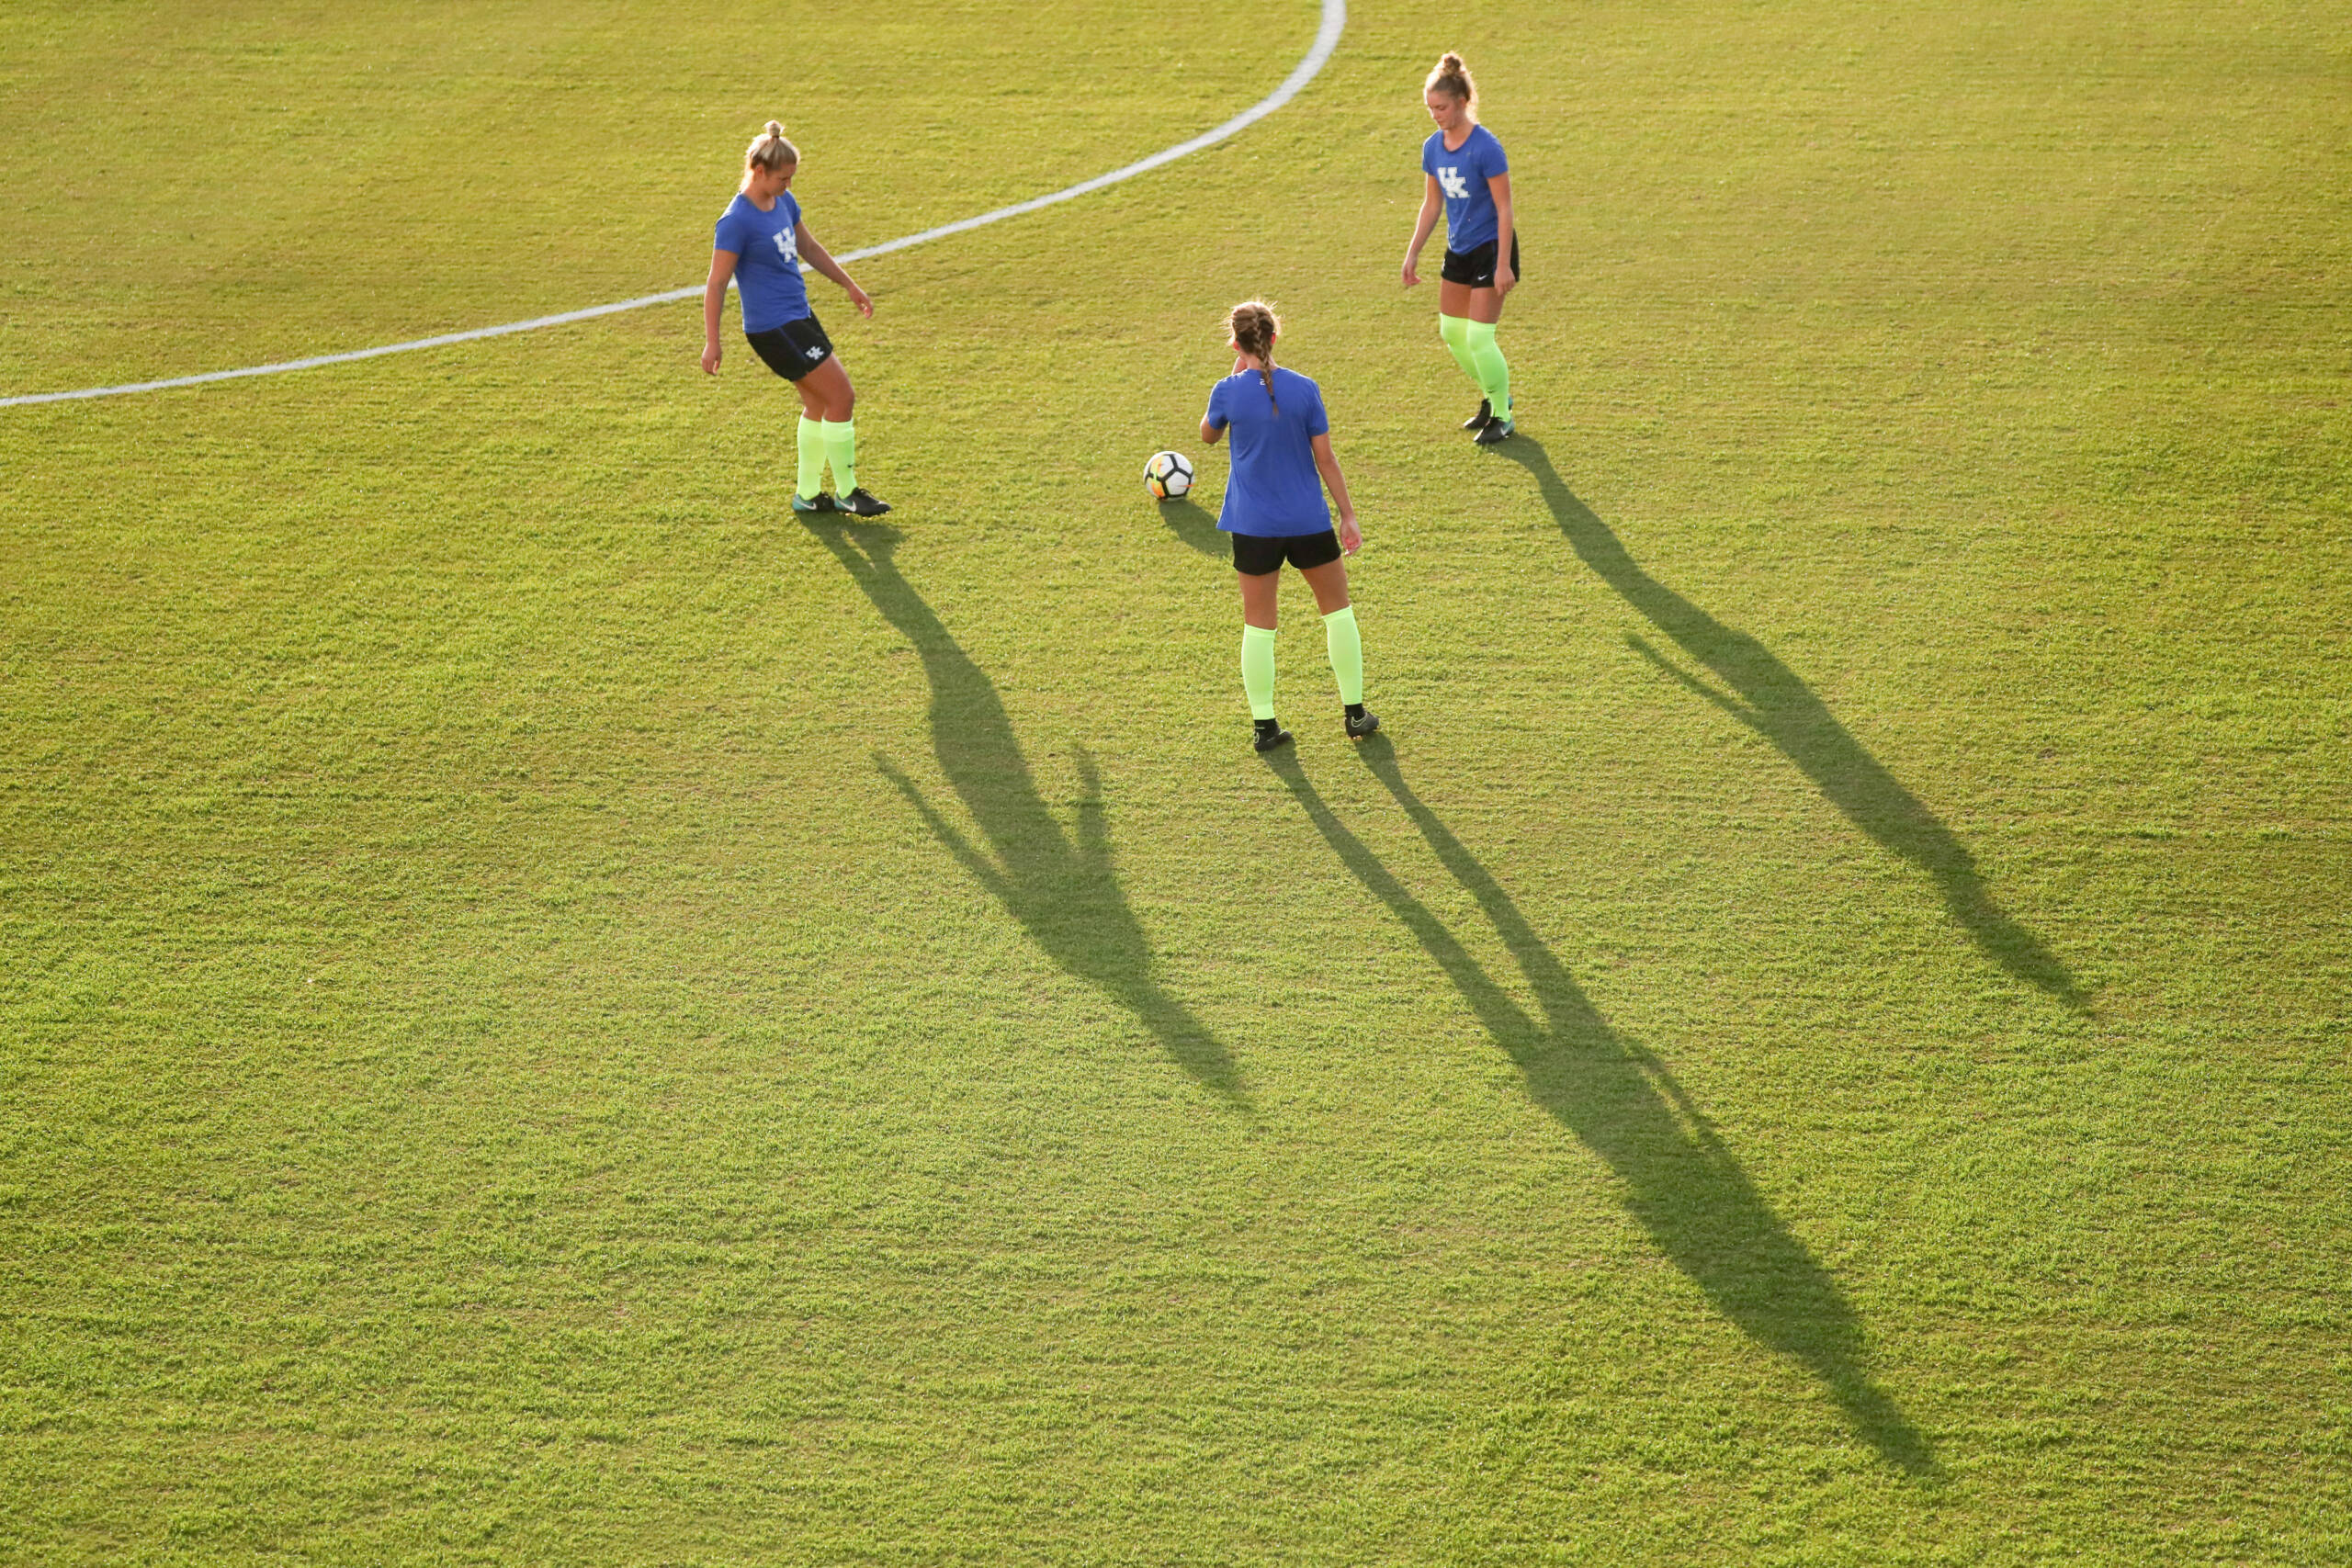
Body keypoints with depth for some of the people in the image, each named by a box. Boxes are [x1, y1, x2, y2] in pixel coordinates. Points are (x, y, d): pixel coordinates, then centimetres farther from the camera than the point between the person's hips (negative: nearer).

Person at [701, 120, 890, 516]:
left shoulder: (782, 202, 5)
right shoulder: (737, 221, -20)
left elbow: (808, 247, 21)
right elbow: (717, 283, -16)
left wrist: (850, 286, 26)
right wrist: (711, 343, -15)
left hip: (798, 317, 9)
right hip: (772, 328, -9)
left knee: (819, 402, 16)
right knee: (842, 396, -6)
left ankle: (807, 494, 28)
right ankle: (846, 492, 7)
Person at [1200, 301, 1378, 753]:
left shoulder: (1229, 392, -10)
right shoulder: (1304, 389, -9)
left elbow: (1208, 434, 11)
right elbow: (1325, 459, -5)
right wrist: (1348, 516, 3)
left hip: (1253, 526, 0)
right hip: (1308, 521, 0)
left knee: (1258, 624, 9)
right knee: (1338, 609, 17)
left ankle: (1264, 724, 10)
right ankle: (1355, 714, 21)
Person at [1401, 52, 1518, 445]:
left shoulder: (1485, 147, -21)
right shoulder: (1433, 147, 0)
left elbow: (1504, 209, -18)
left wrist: (1503, 265, -20)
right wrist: (1413, 252, 11)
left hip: (1491, 249, -8)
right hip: (1458, 250, 8)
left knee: (1478, 338, -8)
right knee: (1451, 332, 12)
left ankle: (1502, 417, 10)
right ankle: (1492, 397, 32)